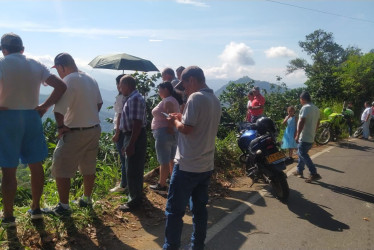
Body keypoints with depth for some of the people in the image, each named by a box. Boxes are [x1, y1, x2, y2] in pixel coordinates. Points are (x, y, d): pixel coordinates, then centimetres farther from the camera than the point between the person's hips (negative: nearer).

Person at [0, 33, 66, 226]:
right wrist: (44, 106, 4)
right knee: (35, 165, 12)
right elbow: (61, 86, 3)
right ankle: (36, 209, 24)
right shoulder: (36, 65, 8)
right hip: (31, 117, 4)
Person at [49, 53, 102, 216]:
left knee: (61, 170, 4)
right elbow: (99, 103, 17)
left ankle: (64, 207, 10)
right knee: (89, 168, 19)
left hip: (75, 133, -8)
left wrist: (60, 126, -11)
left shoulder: (68, 81, -17)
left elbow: (58, 109, -25)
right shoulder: (91, 79, 8)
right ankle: (87, 199, 33)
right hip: (94, 130, 8)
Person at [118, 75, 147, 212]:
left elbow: (137, 123, -25)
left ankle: (135, 200, 11)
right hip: (132, 136, 11)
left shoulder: (135, 99, -19)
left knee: (133, 171, -1)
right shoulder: (131, 98, 13)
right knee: (132, 169, 21)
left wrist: (131, 144, -26)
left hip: (135, 137, -11)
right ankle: (136, 196, 35)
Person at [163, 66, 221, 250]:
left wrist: (175, 121, -2)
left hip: (187, 166, -8)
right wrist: (182, 118, 13)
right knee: (200, 208, 17)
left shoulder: (195, 97, -15)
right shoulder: (215, 100, 12)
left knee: (174, 211, 2)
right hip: (206, 165, 9)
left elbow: (187, 129, -21)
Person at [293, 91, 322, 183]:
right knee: (301, 153, 19)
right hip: (311, 137, 9)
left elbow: (301, 122, -21)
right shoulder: (316, 109, 14)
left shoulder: (305, 108, -14)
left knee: (303, 155, -8)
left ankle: (314, 174, -13)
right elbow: (317, 123, 19)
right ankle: (299, 171, 26)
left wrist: (297, 135, -17)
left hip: (304, 137, -9)